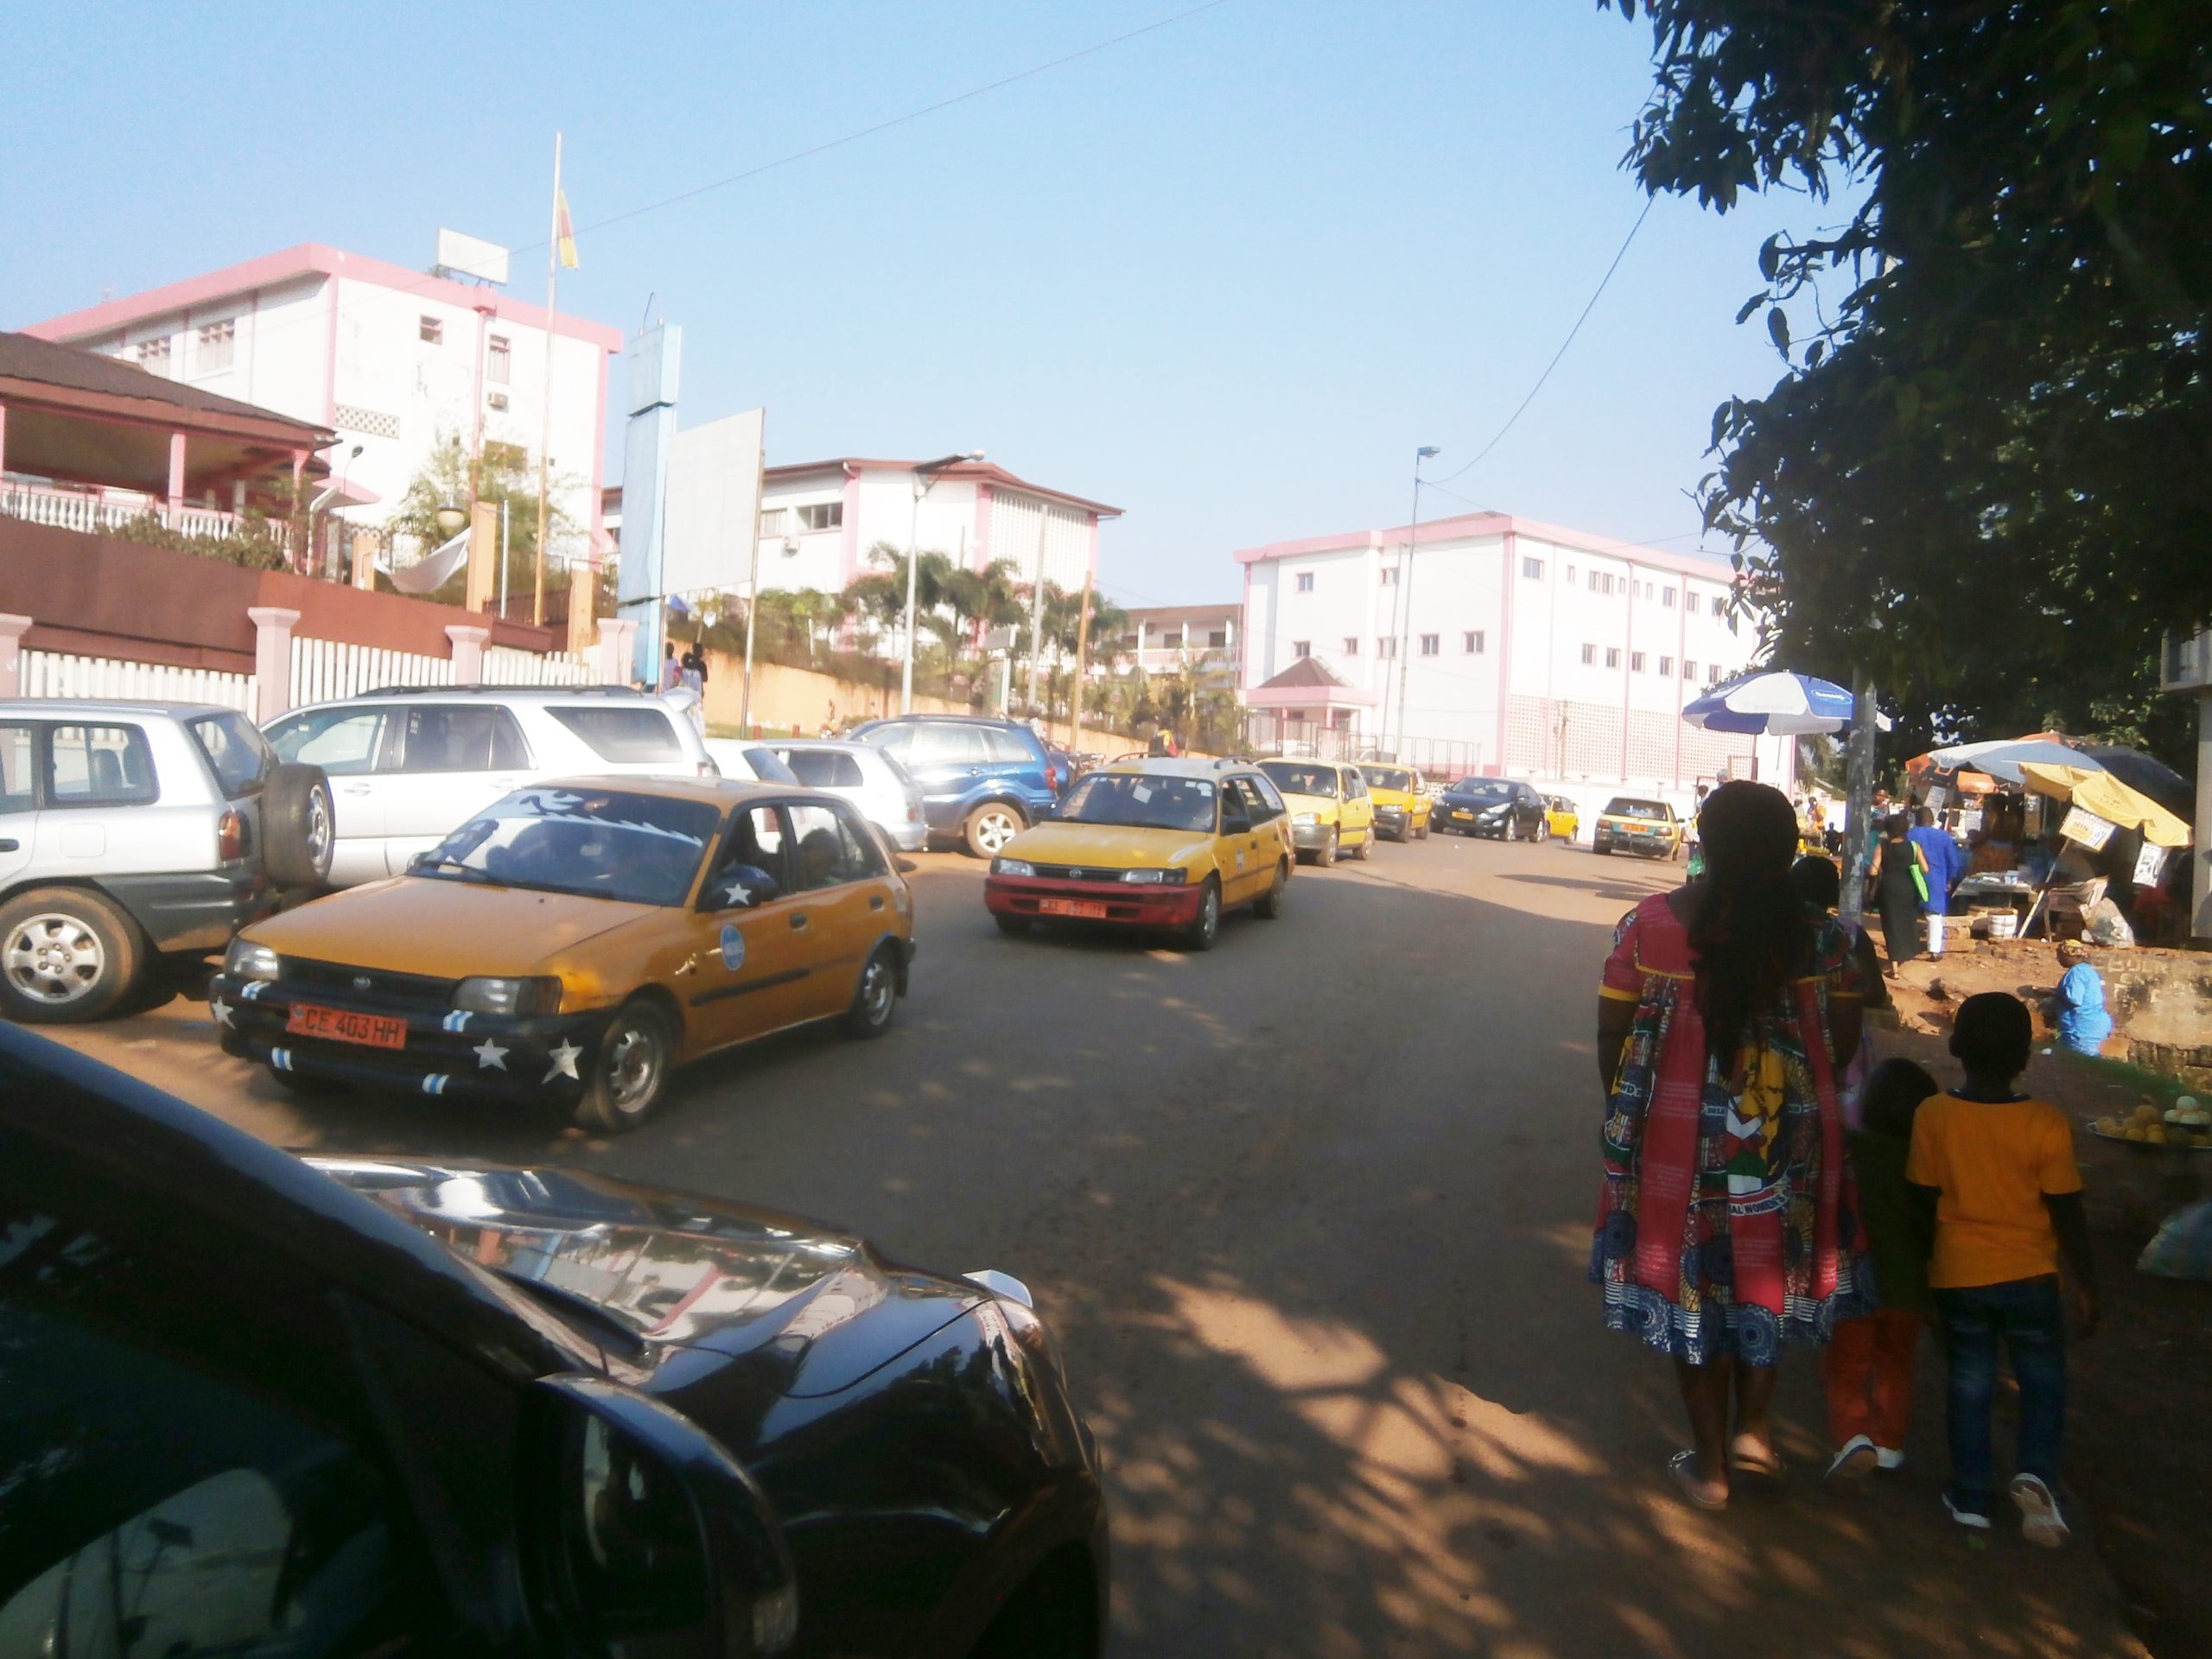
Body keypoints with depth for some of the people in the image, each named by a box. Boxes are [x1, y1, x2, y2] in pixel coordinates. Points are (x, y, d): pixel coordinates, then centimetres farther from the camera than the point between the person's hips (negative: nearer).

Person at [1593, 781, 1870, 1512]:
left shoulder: (1647, 924, -10)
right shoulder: (1818, 936, -9)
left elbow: (1612, 1037, -4)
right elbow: (1842, 1044, -3)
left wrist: (1626, 1112, 12)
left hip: (1679, 1134, 0)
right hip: (1786, 1139, 1)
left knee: (1692, 1277, 13)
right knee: (1770, 1268, 26)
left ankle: (1709, 1463, 24)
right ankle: (1754, 1424, 24)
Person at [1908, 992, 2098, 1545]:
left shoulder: (1933, 1116, -10)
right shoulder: (2047, 1123, -15)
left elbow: (1923, 1202, -2)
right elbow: (2067, 1214, -9)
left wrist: (1923, 1269, 12)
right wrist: (2086, 1284, 4)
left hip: (1957, 1275, 1)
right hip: (2028, 1275, -1)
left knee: (1970, 1384, 13)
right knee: (2043, 1379, 18)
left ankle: (1970, 1498, 20)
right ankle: (2035, 1474, 2)